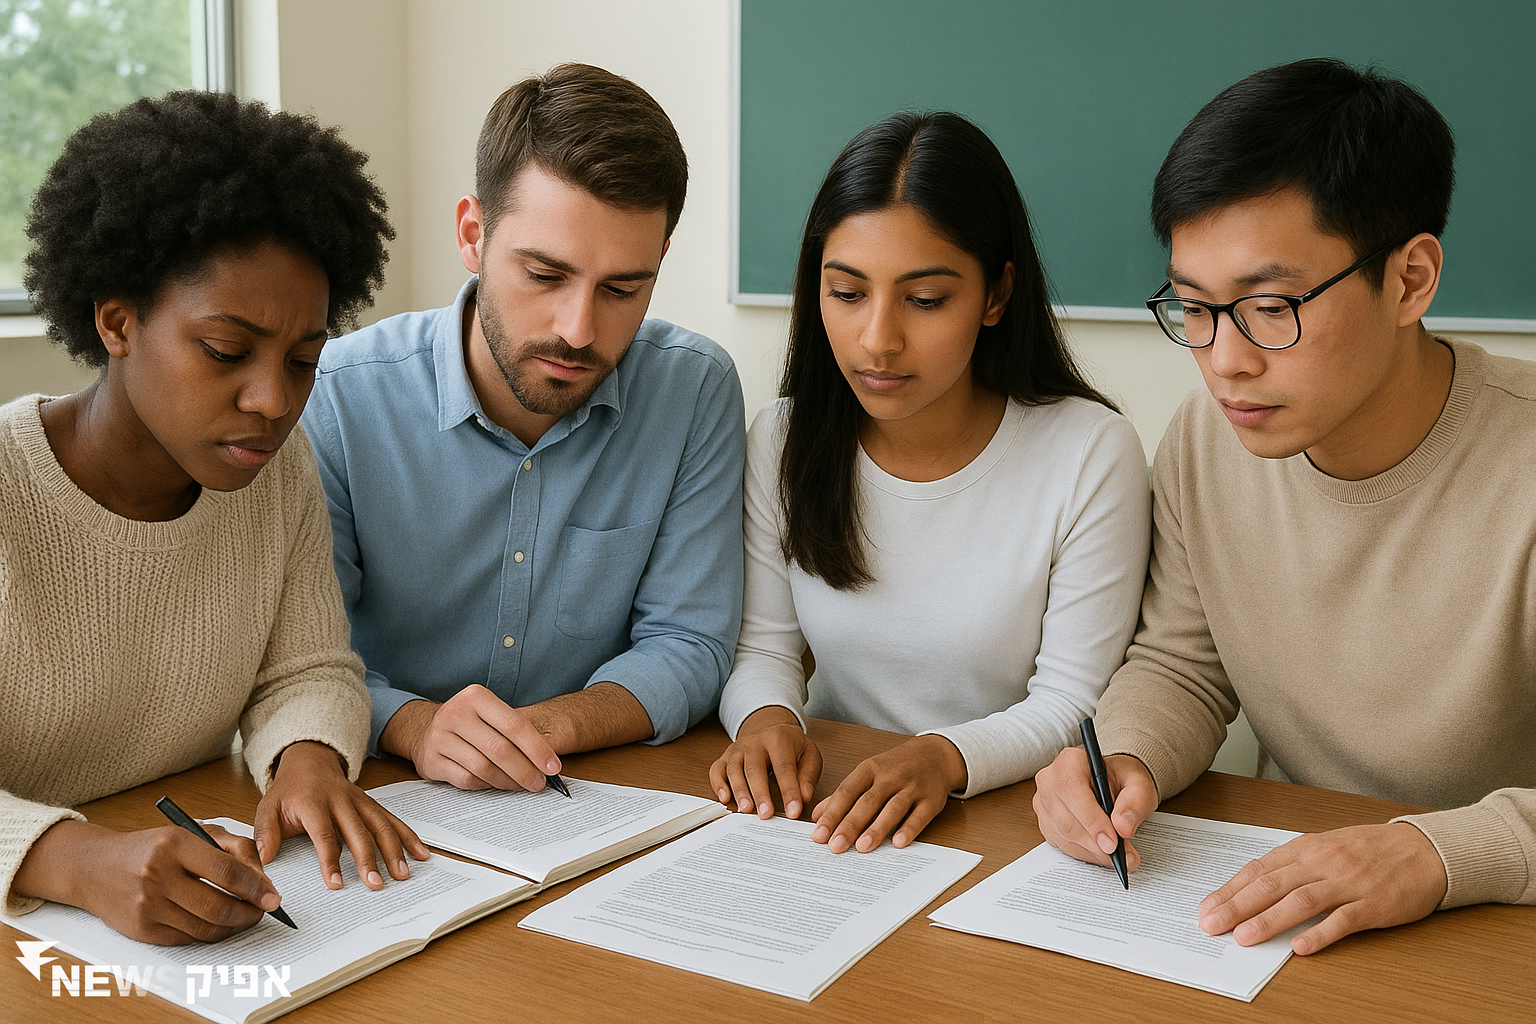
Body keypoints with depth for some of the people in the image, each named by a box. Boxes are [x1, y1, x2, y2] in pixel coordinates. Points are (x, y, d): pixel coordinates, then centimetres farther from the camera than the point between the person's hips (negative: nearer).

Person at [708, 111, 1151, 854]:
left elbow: (1074, 702, -10)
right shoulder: (782, 439, -1)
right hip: (826, 811, 3)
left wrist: (948, 757, -28)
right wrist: (765, 714, -18)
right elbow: (765, 647, 4)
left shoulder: (1092, 453, -13)